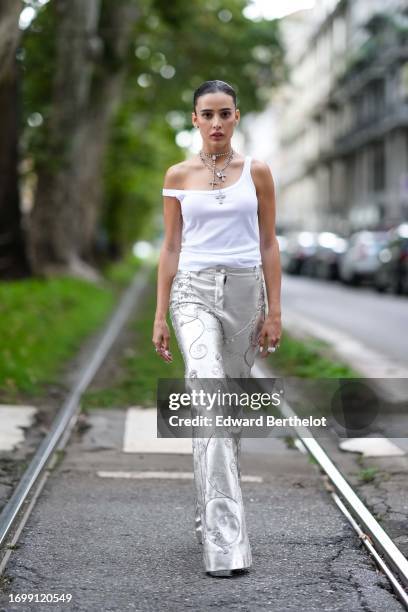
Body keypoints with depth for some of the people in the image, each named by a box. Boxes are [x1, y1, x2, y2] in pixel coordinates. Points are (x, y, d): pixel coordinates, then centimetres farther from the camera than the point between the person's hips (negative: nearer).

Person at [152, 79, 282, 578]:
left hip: (245, 293, 2)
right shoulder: (178, 176, 4)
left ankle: (211, 515, 29)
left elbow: (268, 243, 6)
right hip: (194, 293, -2)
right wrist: (160, 316, 2)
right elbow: (171, 247, 6)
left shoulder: (257, 172, 5)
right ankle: (224, 540, -22)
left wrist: (274, 311, 0)